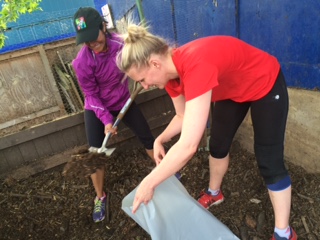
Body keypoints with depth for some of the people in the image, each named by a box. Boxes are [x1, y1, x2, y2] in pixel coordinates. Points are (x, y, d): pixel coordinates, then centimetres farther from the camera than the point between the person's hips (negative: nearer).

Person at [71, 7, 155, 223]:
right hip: (96, 108, -2)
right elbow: (91, 95, -17)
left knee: (147, 137, 7)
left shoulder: (120, 42, -22)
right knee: (96, 154, -4)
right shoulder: (82, 62, -28)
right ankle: (100, 197, 20)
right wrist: (106, 120, -23)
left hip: (123, 101, 3)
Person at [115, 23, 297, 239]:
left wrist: (149, 183, -36)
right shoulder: (170, 72, -15)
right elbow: (184, 117, -1)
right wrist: (160, 139, -18)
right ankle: (214, 193, 41)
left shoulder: (195, 65, -43)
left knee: (269, 162, -3)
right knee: (218, 145, 16)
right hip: (231, 90, 8)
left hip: (265, 86, -7)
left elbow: (188, 146, -46)